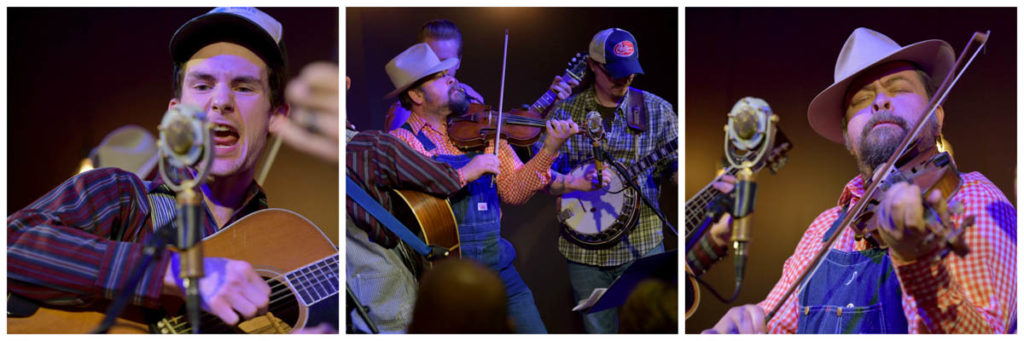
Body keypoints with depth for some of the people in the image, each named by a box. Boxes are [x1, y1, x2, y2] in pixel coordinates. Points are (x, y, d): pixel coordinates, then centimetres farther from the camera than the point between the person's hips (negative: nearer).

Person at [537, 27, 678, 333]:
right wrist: (572, 183, -22)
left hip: (642, 244, 0)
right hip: (584, 248, 1)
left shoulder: (655, 109, 2)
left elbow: (676, 164, 0)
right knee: (598, 329, 12)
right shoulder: (565, 112, 1)